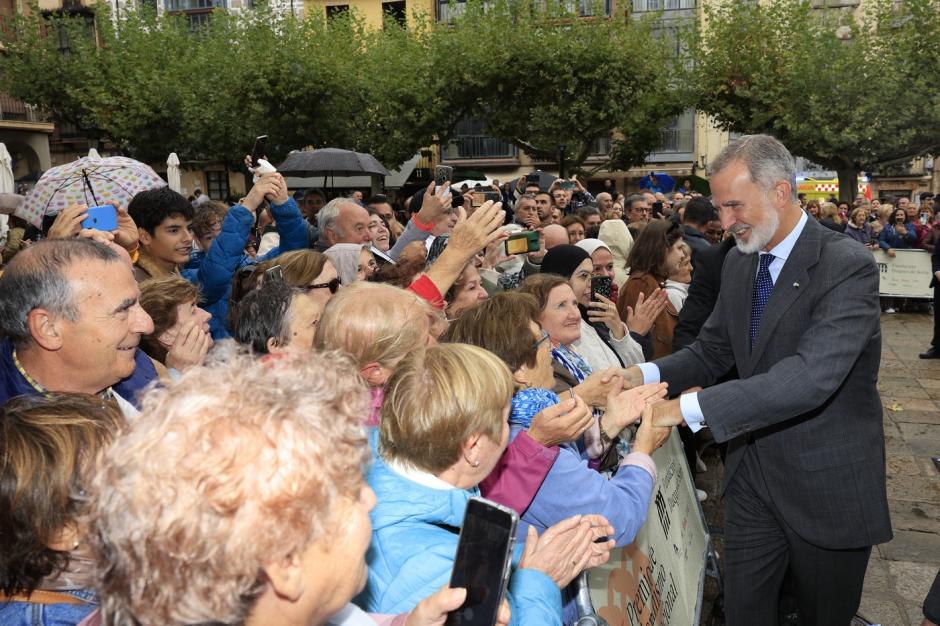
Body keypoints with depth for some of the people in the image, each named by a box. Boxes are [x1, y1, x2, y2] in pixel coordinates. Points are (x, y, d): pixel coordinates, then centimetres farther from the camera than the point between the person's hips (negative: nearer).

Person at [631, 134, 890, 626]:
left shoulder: (847, 266, -20)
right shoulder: (739, 262, 3)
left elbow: (811, 375, -33)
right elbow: (711, 350, 8)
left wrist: (689, 407, -36)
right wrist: (645, 376, -12)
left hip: (827, 483, -5)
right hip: (751, 471, 6)